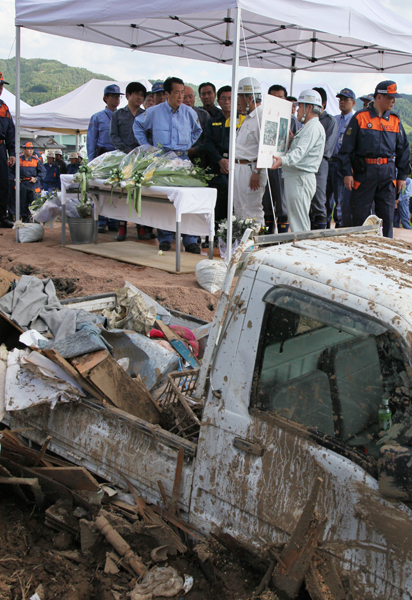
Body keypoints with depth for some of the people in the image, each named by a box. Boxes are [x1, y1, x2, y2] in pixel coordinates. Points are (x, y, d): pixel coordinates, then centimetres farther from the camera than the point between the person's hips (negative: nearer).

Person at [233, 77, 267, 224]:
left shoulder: (262, 116, -14)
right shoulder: (249, 117, 19)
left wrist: (256, 172, -24)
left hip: (250, 169, -10)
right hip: (238, 167, 10)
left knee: (252, 212, -7)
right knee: (239, 210, 13)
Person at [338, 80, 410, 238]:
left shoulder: (395, 121, 12)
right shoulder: (360, 117, 0)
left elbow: (403, 149, 16)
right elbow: (346, 147, -1)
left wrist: (402, 175, 10)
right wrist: (347, 172, -7)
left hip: (388, 173, 3)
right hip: (364, 172, -3)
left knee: (386, 214, 5)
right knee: (360, 214, 0)